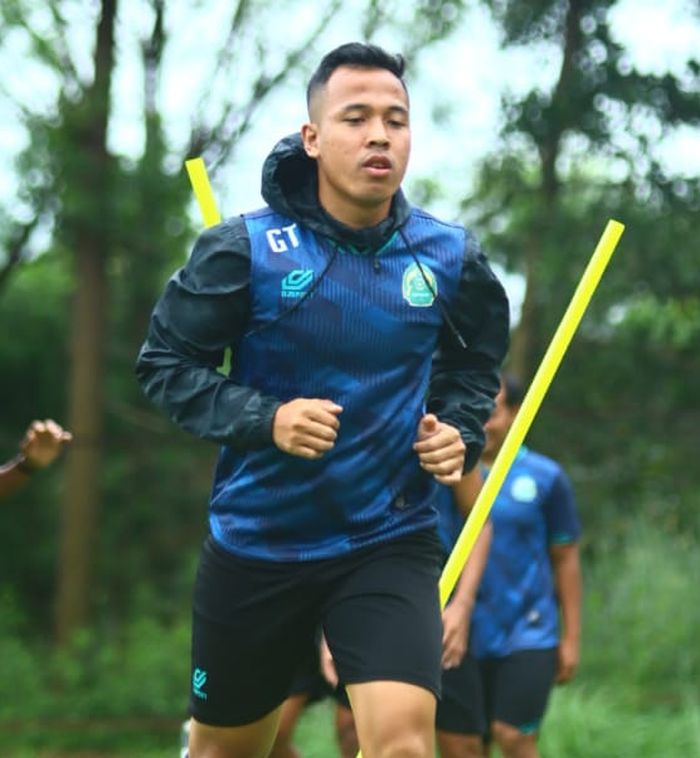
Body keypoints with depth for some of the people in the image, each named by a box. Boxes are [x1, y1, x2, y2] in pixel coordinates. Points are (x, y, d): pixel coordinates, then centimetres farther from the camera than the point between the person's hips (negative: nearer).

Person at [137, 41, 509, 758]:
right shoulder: (245, 249, -13)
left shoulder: (449, 256, -4)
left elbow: (475, 362, 15)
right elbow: (164, 362, -7)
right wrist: (266, 419, -22)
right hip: (256, 541, -1)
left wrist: (459, 430, -5)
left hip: (390, 542, 1)